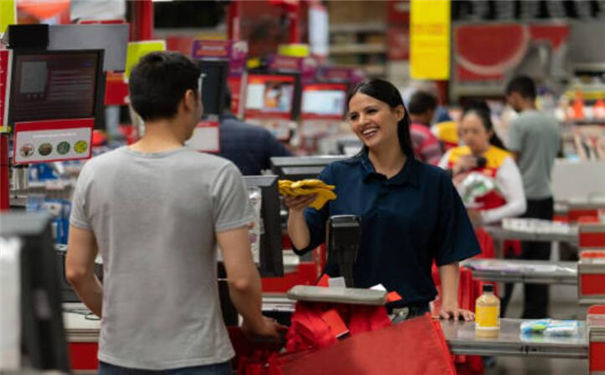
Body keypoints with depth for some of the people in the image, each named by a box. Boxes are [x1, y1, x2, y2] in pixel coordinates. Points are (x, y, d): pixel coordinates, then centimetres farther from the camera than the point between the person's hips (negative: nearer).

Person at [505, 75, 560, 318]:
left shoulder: (519, 123, -11)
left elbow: (512, 162, -12)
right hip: (545, 194, 6)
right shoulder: (552, 123, 11)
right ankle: (539, 312, 9)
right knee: (541, 257, 7)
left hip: (524, 197, -6)